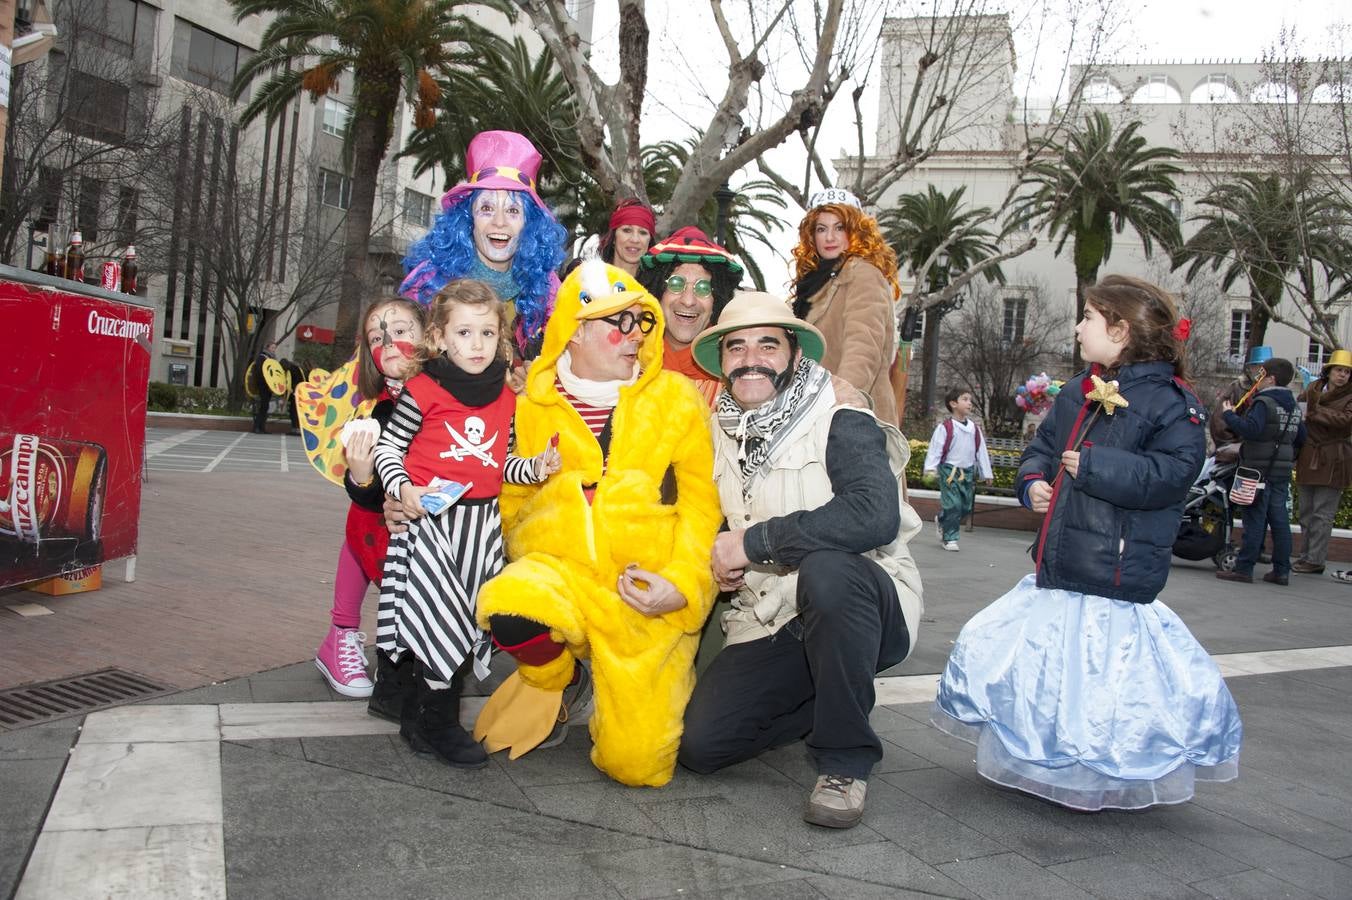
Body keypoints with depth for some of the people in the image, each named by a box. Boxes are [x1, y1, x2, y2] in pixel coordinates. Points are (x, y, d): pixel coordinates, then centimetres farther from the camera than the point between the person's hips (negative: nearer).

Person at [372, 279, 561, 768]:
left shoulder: (506, 398, 9)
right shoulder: (423, 390, -7)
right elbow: (387, 446, -1)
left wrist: (535, 467, 0)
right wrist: (402, 489, -16)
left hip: (482, 522, 5)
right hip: (430, 521, -5)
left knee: (468, 622, 8)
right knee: (442, 618, -7)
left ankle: (417, 717, 24)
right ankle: (439, 725, 9)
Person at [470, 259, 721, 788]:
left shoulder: (677, 398, 4)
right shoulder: (534, 406, 6)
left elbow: (702, 502, 2)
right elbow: (512, 502, 14)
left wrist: (681, 583, -12)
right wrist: (535, 568, -3)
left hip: (649, 604, 0)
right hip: (560, 571, 1)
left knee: (635, 763, -7)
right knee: (508, 608, -35)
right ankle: (562, 685, 3)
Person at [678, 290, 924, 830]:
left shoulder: (841, 424, -13)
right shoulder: (722, 436, 7)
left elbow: (875, 515, -31)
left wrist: (755, 541, -24)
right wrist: (720, 553, -3)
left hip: (864, 605, -5)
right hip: (771, 625, 6)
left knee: (825, 567, -39)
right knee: (701, 744, -12)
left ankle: (846, 762, -19)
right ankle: (826, 701, 16)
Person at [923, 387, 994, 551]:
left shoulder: (974, 428, 9)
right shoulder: (945, 427, -8)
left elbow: (981, 451, 13)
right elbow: (935, 448, -11)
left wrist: (987, 473, 14)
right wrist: (930, 468, -19)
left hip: (968, 472, 6)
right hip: (949, 470, -6)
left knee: (966, 506, 10)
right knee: (953, 505, -9)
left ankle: (942, 521, 36)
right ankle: (950, 538, 4)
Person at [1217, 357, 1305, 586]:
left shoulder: (1264, 402, -13)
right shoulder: (1294, 406, 14)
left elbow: (1251, 429, -26)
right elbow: (1301, 436, 20)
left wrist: (1229, 414, -16)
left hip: (1259, 470, -8)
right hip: (1283, 472, 8)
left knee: (1254, 520, -6)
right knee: (1280, 520, 10)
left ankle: (1243, 568, -4)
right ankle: (1282, 571, 13)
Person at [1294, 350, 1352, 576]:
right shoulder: (1312, 390, 11)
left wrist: (1314, 411, -16)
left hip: (1332, 462, -5)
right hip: (1309, 458, 6)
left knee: (1322, 513, -6)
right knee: (1306, 512, 11)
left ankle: (1315, 560, -2)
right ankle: (1306, 555, 20)